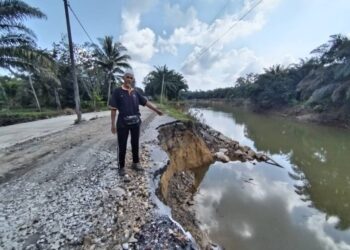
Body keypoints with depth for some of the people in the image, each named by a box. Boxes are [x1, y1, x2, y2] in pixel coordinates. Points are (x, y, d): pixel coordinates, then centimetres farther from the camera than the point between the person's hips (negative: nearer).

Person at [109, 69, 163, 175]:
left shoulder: (135, 92, 7)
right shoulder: (117, 91, -5)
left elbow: (146, 102, 10)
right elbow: (113, 108, -6)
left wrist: (157, 110, 5)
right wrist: (113, 124, -9)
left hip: (135, 122, 4)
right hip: (123, 123, -4)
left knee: (135, 143, 15)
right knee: (122, 145, 6)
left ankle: (135, 163, 33)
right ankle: (121, 166, 23)